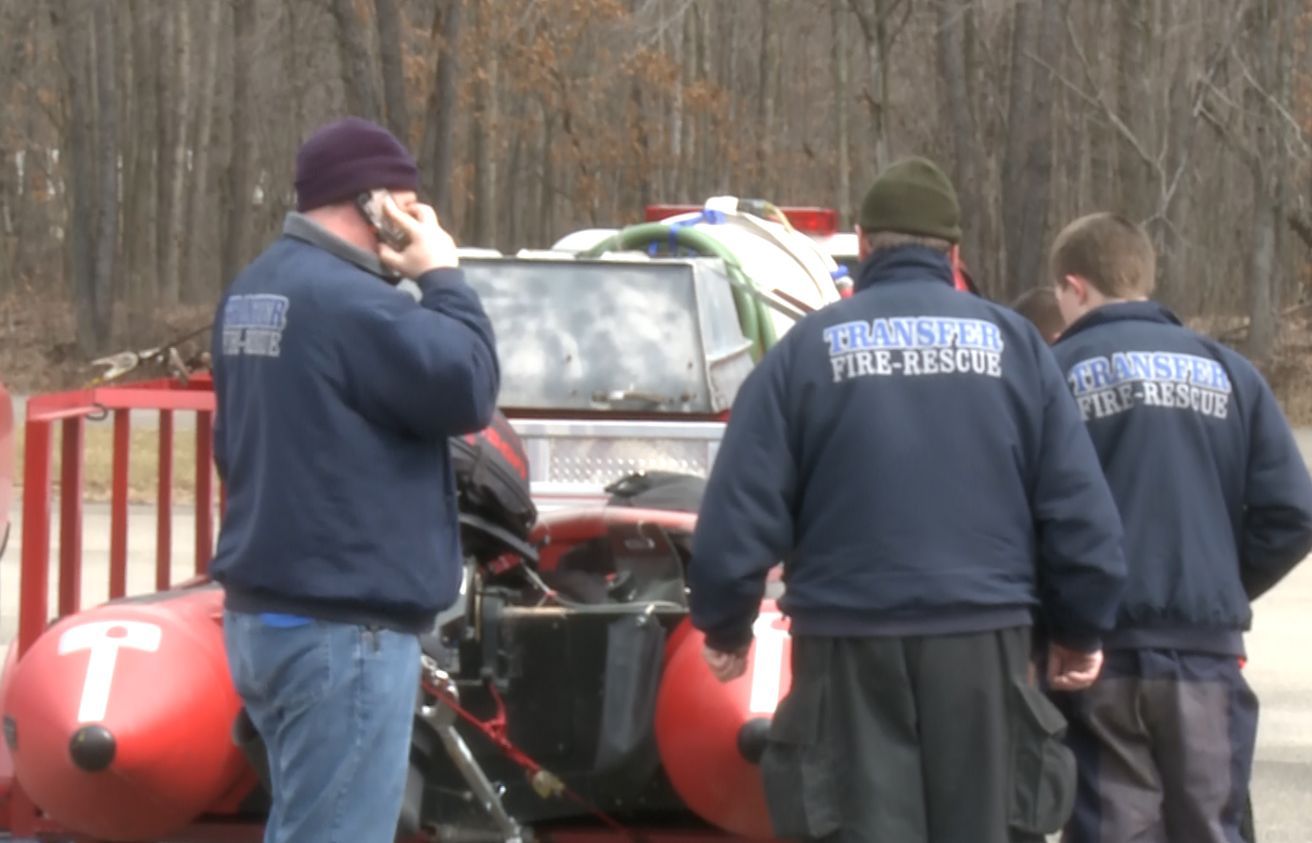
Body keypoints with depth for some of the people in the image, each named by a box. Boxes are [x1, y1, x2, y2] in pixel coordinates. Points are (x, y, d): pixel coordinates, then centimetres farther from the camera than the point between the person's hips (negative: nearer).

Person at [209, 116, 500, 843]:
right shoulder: (347, 300, -19)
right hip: (339, 625, -10)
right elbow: (466, 388, -17)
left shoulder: (254, 291, 12)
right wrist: (443, 279, -6)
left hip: (262, 609, 10)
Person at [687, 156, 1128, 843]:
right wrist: (1079, 632, 17)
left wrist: (725, 628, 14)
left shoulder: (808, 348, 2)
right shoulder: (1011, 343, 5)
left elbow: (739, 511, -1)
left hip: (851, 652, -1)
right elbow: (1080, 509, 4)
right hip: (984, 647, 1)